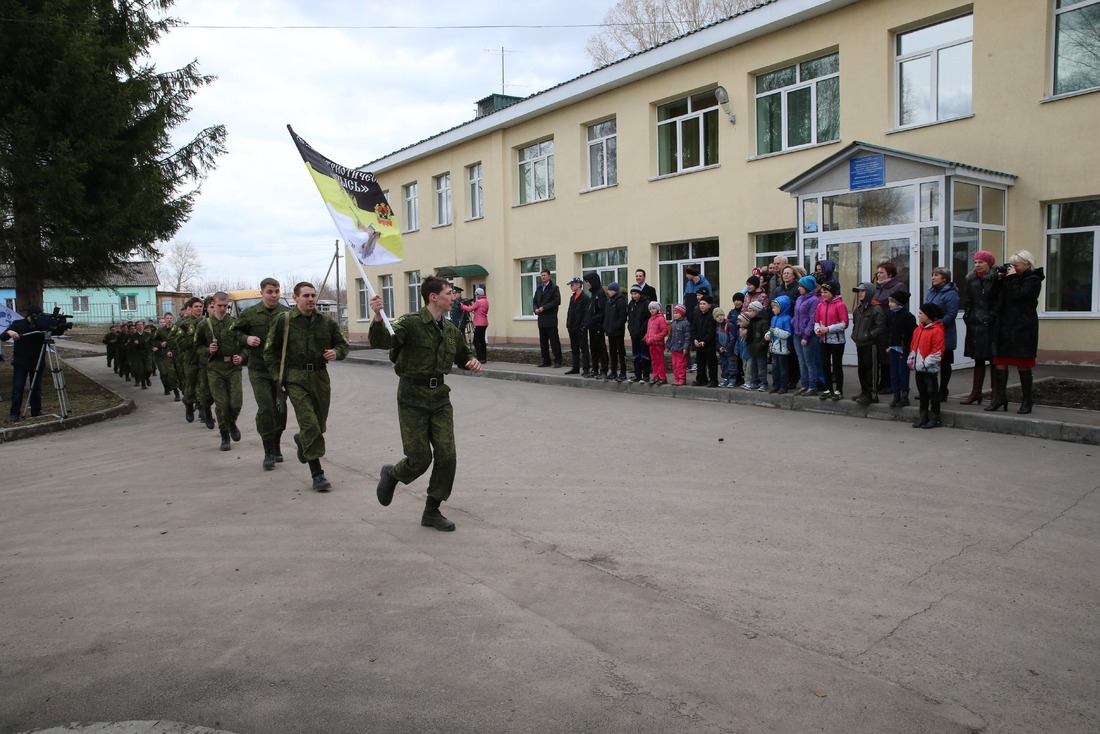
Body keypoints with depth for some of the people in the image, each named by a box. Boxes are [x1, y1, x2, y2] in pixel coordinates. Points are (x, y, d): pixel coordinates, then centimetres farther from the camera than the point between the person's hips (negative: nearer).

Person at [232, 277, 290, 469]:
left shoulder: (287, 313, -2)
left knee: (280, 409, 9)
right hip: (258, 369, -1)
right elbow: (233, 332, 13)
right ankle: (268, 452, 4)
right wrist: (246, 339, -6)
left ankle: (276, 447, 28)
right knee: (265, 408, -7)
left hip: (282, 368, 1)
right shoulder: (250, 314, 0)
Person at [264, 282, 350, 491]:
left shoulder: (326, 322, 5)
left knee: (320, 425, 14)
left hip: (320, 378, 4)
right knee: (309, 425, -13)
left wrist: (336, 352, -7)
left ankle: (301, 440, 51)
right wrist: (279, 377, -4)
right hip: (296, 380, -4)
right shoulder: (283, 322, -3)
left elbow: (343, 344, 16)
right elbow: (270, 353, 3)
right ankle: (317, 474, -6)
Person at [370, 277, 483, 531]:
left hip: (439, 396, 6)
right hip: (413, 397, -6)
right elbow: (381, 341, -28)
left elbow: (463, 356, 26)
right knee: (420, 458, -3)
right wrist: (378, 318, -47)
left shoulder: (450, 329, 9)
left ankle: (432, 512, 15)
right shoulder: (411, 323, -12)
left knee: (447, 455, -1)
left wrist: (473, 362, 2)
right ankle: (391, 475, 33)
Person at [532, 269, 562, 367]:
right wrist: (536, 309, -1)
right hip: (541, 318, 6)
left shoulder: (554, 288, -4)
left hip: (551, 318, -6)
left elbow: (557, 301, -13)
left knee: (554, 340, -5)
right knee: (543, 341, 8)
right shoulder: (539, 288, 16)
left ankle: (557, 360, 0)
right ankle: (546, 360, 16)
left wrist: (544, 308, -15)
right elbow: (535, 300, 20)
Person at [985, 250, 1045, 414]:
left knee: (1023, 364, 0)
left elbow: (1018, 295, -19)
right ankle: (1000, 397, 9)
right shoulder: (1014, 278, 16)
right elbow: (1000, 297, 14)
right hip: (1005, 325, 7)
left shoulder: (1033, 280, -5)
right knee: (1000, 362, 3)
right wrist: (1001, 279, 3)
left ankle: (1026, 400, 8)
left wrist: (1012, 278, -10)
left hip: (1022, 327, -7)